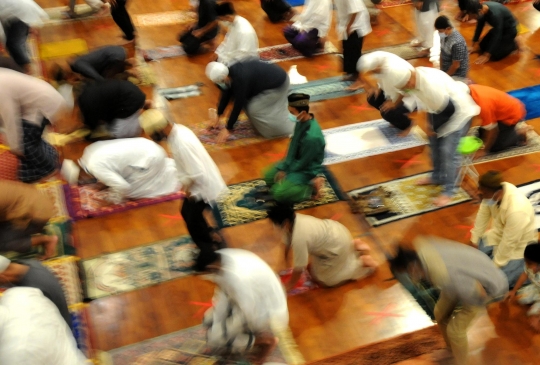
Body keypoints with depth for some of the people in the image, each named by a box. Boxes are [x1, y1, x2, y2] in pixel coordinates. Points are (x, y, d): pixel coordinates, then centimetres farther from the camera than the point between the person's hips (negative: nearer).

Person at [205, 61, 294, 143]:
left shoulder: (240, 79, -33)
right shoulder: (231, 72, -5)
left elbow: (238, 105, -27)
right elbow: (226, 94, 7)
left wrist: (228, 129, -19)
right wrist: (218, 116, 14)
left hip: (278, 84, -9)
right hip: (270, 78, 9)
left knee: (254, 109, -10)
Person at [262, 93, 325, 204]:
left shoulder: (312, 137, -36)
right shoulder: (301, 121, -10)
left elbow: (303, 163, -24)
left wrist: (285, 171, -10)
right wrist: (284, 167, -2)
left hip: (306, 169, -8)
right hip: (295, 162, 9)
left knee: (278, 193, -17)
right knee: (269, 176, 13)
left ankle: (310, 186, -1)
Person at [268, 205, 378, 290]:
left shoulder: (299, 238, -35)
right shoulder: (294, 220, -10)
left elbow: (299, 267, -25)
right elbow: (287, 244, 5)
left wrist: (290, 285, -9)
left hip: (337, 245, -9)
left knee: (323, 279, 7)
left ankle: (363, 261, 10)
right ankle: (354, 245, 26)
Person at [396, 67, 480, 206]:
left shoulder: (432, 85, -39)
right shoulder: (415, 76, -12)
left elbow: (449, 109, -28)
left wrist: (434, 126, -14)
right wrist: (430, 122, -2)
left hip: (459, 112, -9)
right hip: (440, 108, 9)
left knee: (448, 151, -11)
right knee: (434, 143, 18)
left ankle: (449, 191, 3)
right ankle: (437, 176, 38)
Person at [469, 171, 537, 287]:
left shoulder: (517, 211, -41)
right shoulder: (493, 192, -22)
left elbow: (508, 244, -28)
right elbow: (482, 215, -6)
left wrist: (494, 266, -16)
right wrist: (474, 241, 2)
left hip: (518, 246, -7)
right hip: (499, 233, 7)